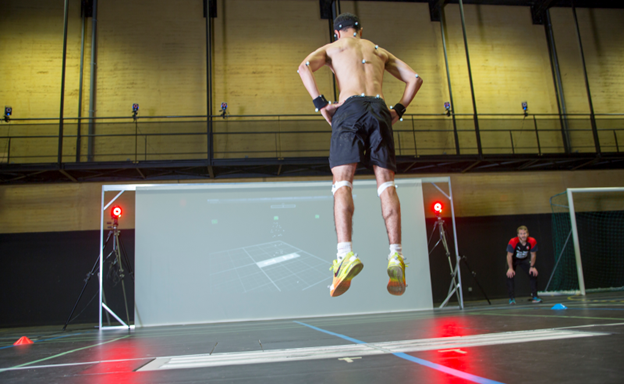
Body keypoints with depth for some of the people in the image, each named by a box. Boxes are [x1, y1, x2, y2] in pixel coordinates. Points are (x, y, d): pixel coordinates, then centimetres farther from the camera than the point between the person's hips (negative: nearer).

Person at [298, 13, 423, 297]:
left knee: (342, 182, -12)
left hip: (349, 107, -2)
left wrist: (320, 103, -1)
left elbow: (304, 67, 4)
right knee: (386, 184, -4)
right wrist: (399, 110, 18)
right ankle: (395, 255, -18)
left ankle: (345, 253, -31)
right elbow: (414, 78, 25)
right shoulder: (379, 51, 32)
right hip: (379, 109, 3)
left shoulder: (332, 48, 24)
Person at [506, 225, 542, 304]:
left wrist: (532, 267, -11)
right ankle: (512, 299, -12)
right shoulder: (513, 242, -34)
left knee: (534, 273, -10)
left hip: (525, 259, 3)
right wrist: (510, 268, -26)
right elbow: (509, 255, -24)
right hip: (513, 260, -3)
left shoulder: (532, 242, -25)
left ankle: (535, 297, 3)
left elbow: (533, 255, -10)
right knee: (510, 276, -19)